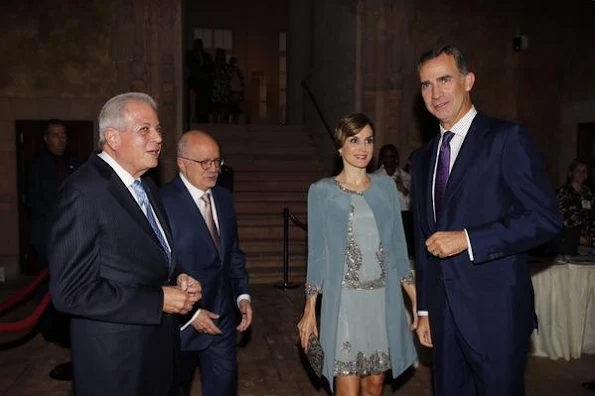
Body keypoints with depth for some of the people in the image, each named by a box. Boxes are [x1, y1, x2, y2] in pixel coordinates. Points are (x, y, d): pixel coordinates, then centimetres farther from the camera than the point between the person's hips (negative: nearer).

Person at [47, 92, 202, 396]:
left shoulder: (145, 186, 8)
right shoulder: (83, 192, -19)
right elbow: (70, 292, -22)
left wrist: (177, 281, -3)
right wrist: (160, 300, -21)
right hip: (116, 361, -8)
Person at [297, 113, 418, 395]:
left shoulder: (386, 186, 6)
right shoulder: (322, 191, -2)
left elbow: (397, 244, 9)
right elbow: (317, 253, 0)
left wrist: (416, 297, 5)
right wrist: (309, 309, -3)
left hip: (384, 298, 3)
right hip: (344, 300, -3)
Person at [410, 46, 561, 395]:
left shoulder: (508, 139, -7)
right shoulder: (424, 157, 13)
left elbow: (546, 219, -13)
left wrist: (467, 239, -19)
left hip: (496, 313, -6)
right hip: (445, 313, 6)